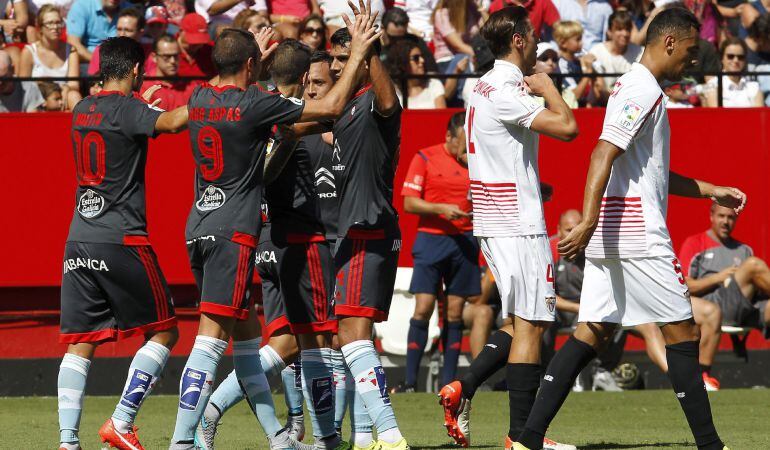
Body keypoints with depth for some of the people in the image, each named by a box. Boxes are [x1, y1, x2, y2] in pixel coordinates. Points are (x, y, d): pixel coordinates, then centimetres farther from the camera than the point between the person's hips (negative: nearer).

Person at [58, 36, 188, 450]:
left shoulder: (81, 110, 14)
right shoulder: (126, 109, -9)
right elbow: (174, 122, -27)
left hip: (79, 241, 7)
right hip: (121, 240, -7)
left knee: (79, 344, 3)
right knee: (163, 333, 6)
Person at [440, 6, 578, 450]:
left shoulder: (485, 87, 13)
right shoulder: (504, 92, -18)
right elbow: (567, 126, -26)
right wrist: (546, 85, -10)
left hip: (494, 221, 10)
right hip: (518, 224, -10)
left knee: (524, 321, 17)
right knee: (531, 325, -6)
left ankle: (463, 391, 13)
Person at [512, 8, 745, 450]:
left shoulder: (635, 87, 21)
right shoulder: (644, 90, -12)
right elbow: (604, 154, -23)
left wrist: (711, 190, 31)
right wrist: (588, 222, -31)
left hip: (609, 234, 10)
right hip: (639, 236, -10)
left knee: (592, 333, 5)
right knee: (682, 332, -2)